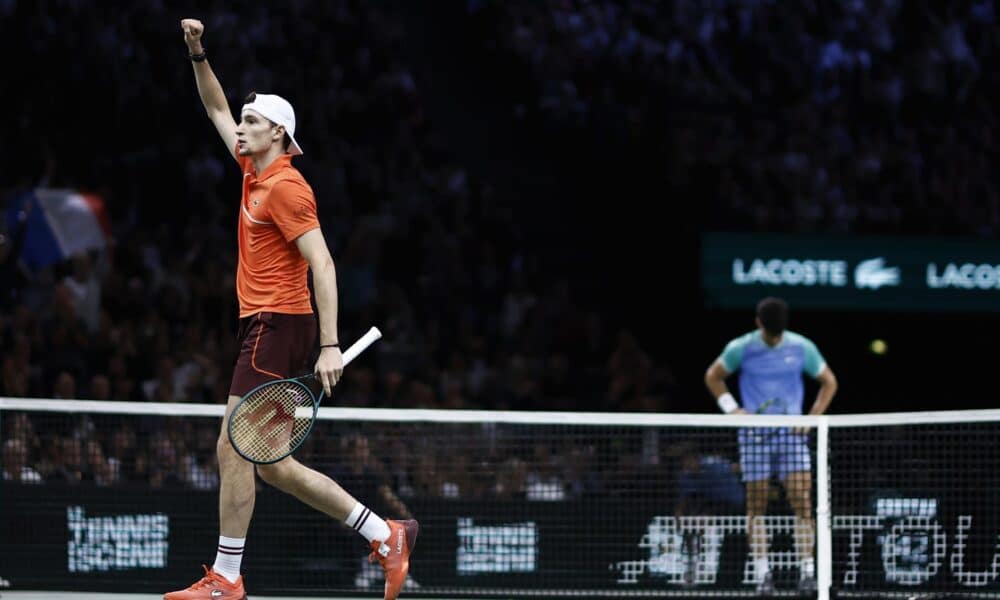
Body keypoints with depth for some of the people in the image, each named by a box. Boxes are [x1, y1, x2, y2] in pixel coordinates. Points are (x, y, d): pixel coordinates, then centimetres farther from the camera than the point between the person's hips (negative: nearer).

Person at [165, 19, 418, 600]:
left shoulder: (285, 186, -12)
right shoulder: (256, 170, 14)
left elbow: (322, 263, -19)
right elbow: (218, 110, 28)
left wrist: (330, 345, -25)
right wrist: (199, 53, 16)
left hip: (278, 328, -10)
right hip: (263, 328, 10)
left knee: (233, 450, -9)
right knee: (271, 464, 8)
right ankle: (387, 535, 10)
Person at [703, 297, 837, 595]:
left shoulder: (802, 348, -1)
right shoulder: (740, 349, -3)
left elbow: (829, 382, 11)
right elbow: (713, 377, 12)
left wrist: (813, 417, -1)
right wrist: (732, 409, -2)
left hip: (791, 433, 0)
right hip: (754, 433, 0)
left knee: (802, 501, -10)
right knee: (756, 504, -1)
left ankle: (807, 571, -7)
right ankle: (762, 573, 3)